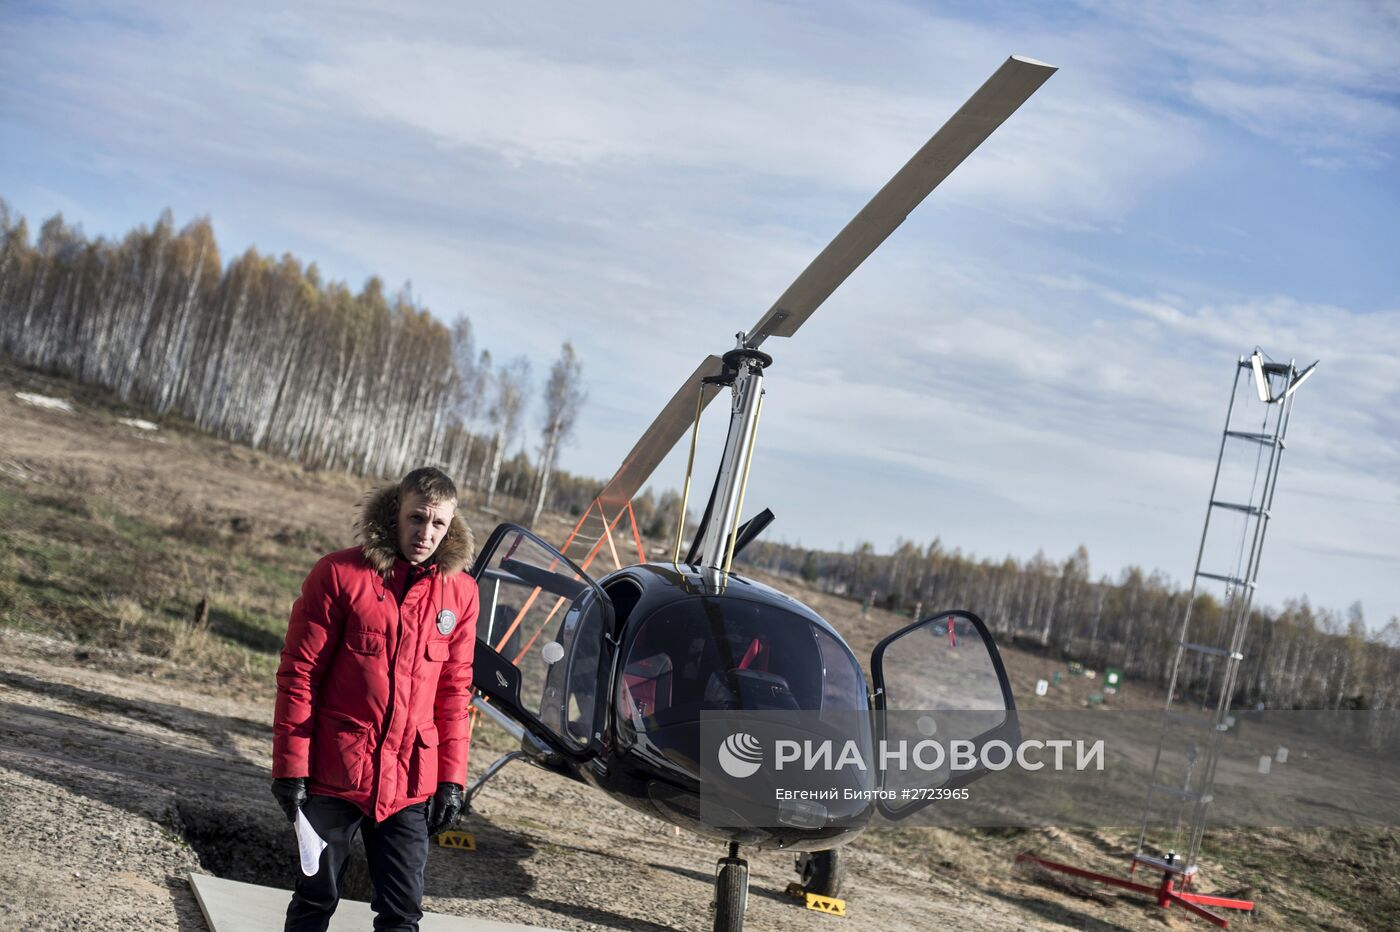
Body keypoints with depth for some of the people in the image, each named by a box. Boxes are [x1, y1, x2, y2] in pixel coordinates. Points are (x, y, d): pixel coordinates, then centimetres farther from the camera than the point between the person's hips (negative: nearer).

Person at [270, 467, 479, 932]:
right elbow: (298, 673, -6)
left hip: (410, 783, 2)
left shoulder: (460, 592, 1)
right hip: (333, 773, -2)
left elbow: (454, 691, 7)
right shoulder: (339, 574, -8)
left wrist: (451, 778, 4)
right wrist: (289, 766, -7)